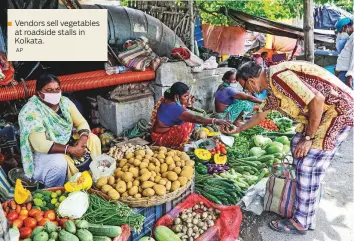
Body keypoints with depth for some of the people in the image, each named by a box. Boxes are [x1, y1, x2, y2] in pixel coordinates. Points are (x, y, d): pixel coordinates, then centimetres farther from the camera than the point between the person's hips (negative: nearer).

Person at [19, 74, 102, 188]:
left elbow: (81, 122, -2)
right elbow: (40, 144, -31)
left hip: (67, 142, 7)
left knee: (93, 139, -7)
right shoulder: (30, 111, -24)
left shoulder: (65, 101, -5)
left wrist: (83, 139, -24)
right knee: (59, 163, -36)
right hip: (44, 152, -7)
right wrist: (71, 150, -33)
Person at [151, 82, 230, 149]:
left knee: (188, 121, 3)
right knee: (186, 126, -31)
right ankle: (177, 147, -6)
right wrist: (215, 121, -37)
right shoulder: (174, 108, -31)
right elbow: (195, 118, -36)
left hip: (167, 130, 10)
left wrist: (187, 104, -2)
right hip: (161, 137, -10)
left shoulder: (167, 99, -2)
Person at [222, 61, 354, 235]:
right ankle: (303, 192, 35)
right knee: (297, 145, 19)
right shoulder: (272, 88, 11)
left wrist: (308, 137, -19)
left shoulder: (277, 76, -21)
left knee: (308, 165, -8)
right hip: (322, 110, 10)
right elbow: (260, 116, 27)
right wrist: (237, 130, 36)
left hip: (339, 109, -10)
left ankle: (301, 222, 5)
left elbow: (317, 99, -27)